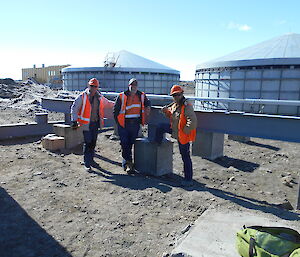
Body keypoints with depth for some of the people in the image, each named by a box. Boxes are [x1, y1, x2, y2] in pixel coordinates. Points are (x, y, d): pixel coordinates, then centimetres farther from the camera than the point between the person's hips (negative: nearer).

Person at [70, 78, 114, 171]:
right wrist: (74, 121, -13)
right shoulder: (82, 97, -8)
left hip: (95, 123, 5)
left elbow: (107, 103, 27)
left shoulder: (99, 97, 8)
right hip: (86, 124, -5)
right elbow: (74, 108, -7)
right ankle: (86, 163, 4)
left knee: (93, 142, 12)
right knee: (87, 143, -5)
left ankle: (91, 160, 27)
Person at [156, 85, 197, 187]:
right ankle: (157, 144, 38)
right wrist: (166, 111, 5)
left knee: (185, 157, -2)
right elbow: (172, 116, 24)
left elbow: (192, 122, -32)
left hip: (183, 136, -8)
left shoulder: (187, 107, -23)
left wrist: (184, 131, -25)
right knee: (160, 127, 12)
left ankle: (188, 180, 9)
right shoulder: (174, 105, 5)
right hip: (174, 129, 8)